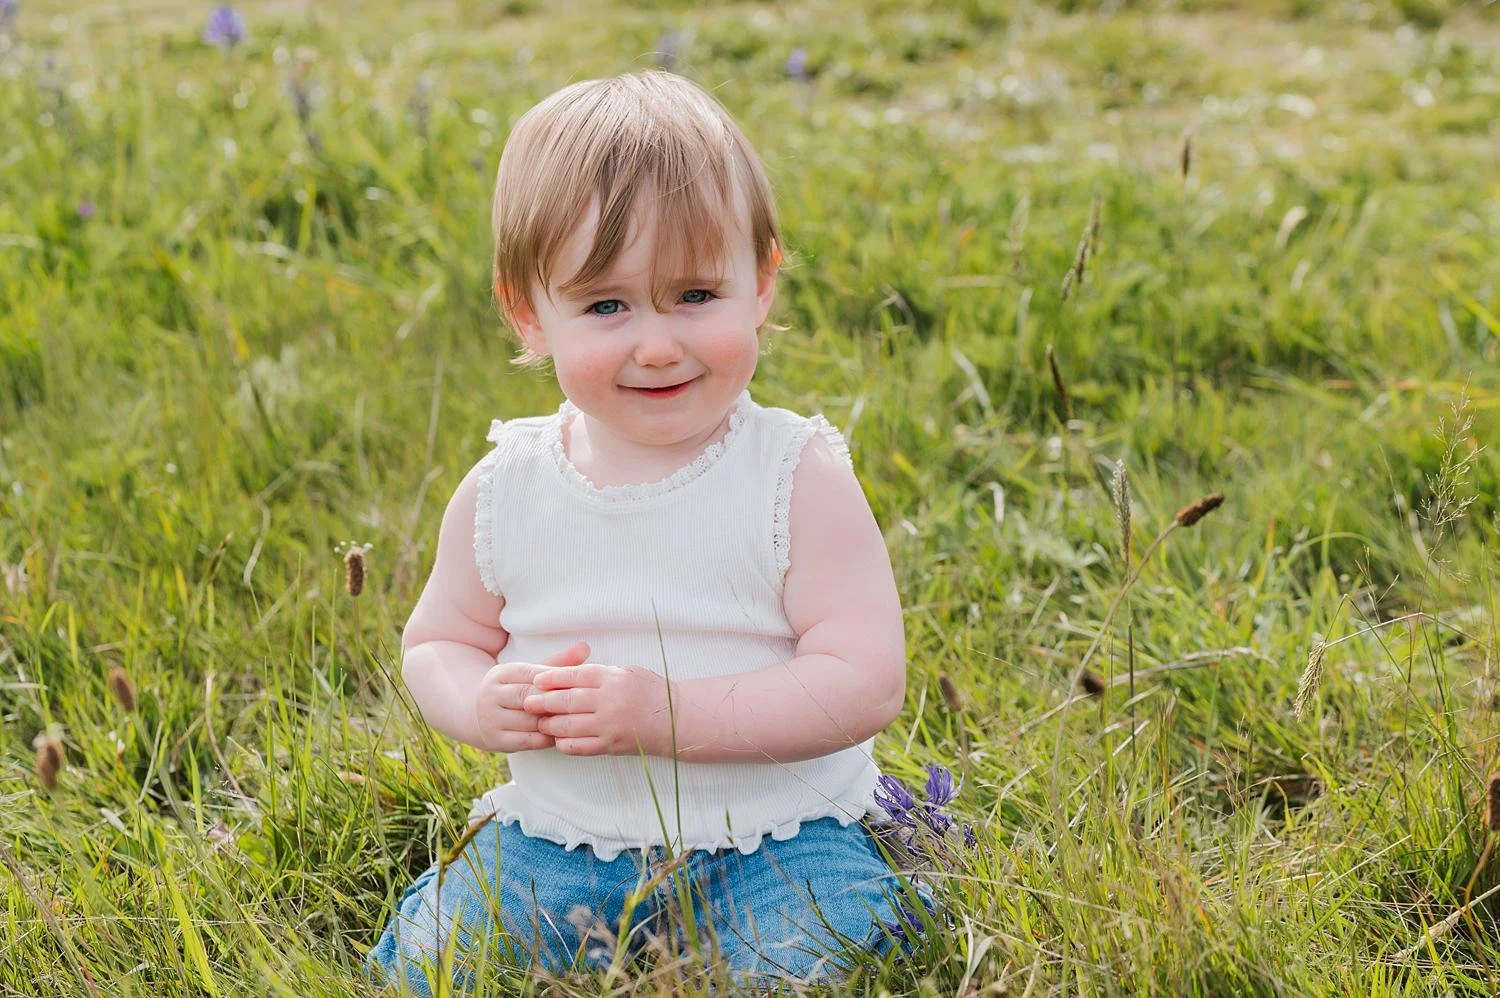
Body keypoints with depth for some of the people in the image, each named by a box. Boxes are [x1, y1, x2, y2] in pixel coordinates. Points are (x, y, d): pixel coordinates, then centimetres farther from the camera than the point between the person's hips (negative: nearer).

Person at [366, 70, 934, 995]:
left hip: (772, 838, -3)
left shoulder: (800, 479, -12)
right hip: (559, 839, 4)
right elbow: (436, 641, 11)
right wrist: (482, 704, -14)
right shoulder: (505, 491, -2)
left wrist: (669, 713, -27)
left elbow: (865, 683, -18)